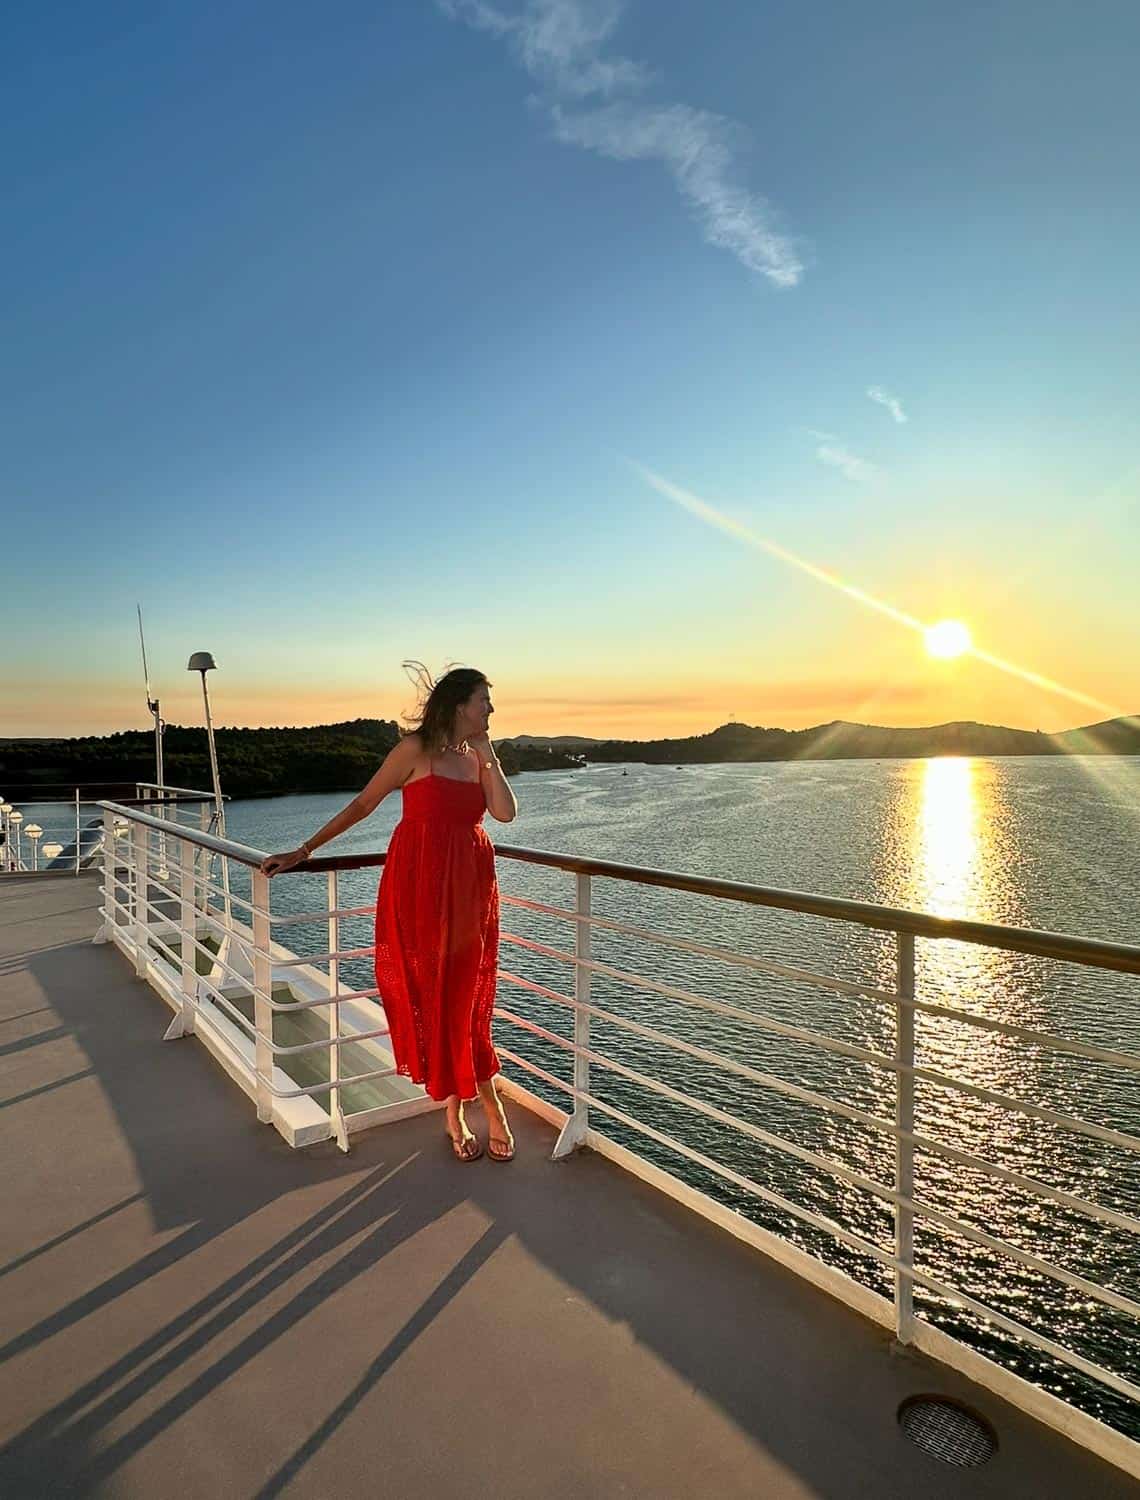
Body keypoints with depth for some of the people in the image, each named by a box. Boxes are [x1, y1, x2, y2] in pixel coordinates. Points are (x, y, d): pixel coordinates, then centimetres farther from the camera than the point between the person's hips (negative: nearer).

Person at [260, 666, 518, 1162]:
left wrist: (487, 754, -3)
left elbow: (506, 812, -6)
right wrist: (304, 851, 0)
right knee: (430, 995, 5)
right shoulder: (417, 749, -5)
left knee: (466, 996, 7)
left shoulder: (478, 758, 10)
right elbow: (362, 805, -1)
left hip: (470, 885, 4)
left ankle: (457, 1112, 20)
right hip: (421, 884, -4)